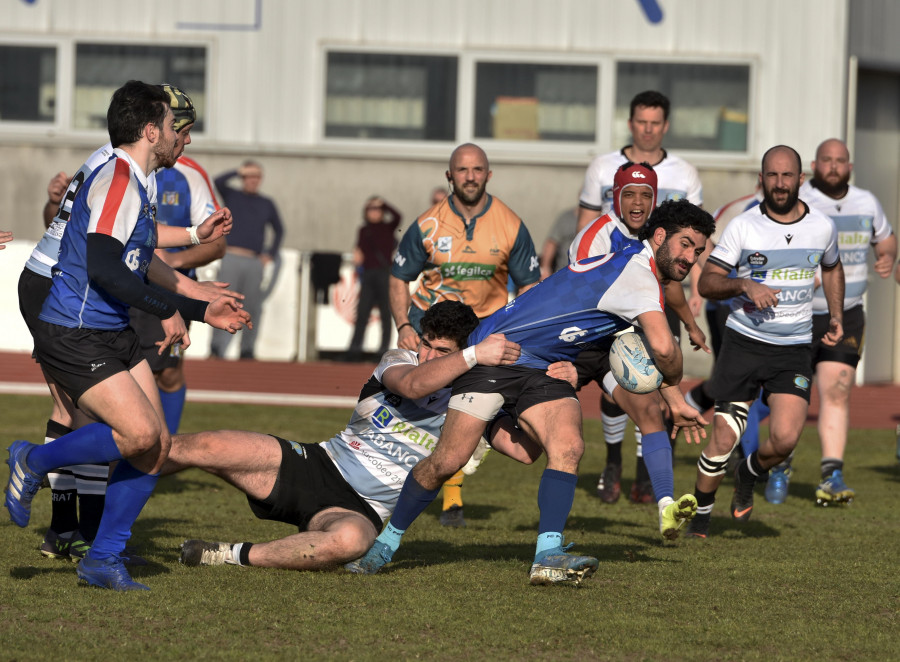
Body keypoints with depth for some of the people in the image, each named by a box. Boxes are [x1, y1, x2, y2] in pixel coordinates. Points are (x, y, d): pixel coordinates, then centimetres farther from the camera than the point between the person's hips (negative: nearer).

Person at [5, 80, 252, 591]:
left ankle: (105, 558, 9)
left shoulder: (136, 187, 18)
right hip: (74, 337, -10)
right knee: (140, 433, -21)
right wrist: (168, 309, -19)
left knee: (157, 444, 1)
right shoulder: (116, 180, -15)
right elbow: (102, 269, -26)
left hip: (115, 336, 10)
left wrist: (202, 311, 25)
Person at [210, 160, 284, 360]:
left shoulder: (267, 204, 16)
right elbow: (218, 182, -11)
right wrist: (239, 171, -14)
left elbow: (279, 230, 26)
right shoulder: (231, 196, 9)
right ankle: (217, 346, -12)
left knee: (253, 306, -1)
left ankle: (247, 349, 4)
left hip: (255, 262, 3)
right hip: (231, 258, -3)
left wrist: (271, 254, 14)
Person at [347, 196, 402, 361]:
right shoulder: (364, 231, 15)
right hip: (368, 272, 4)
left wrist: (383, 204, -15)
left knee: (385, 311, -3)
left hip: (384, 272, -4)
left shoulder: (387, 228, 3)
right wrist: (357, 257, -3)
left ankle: (384, 347, -1)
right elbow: (360, 250, 18)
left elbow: (397, 216, -16)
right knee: (362, 311, 1)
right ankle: (355, 347, 0)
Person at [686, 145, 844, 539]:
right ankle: (702, 512, 17)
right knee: (723, 439, -5)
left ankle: (750, 475, 18)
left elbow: (832, 268, 25)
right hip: (743, 342, -1)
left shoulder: (822, 227, 3)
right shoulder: (742, 227, -6)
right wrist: (745, 285, -22)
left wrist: (836, 316, 14)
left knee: (785, 438, -15)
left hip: (794, 348, 1)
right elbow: (707, 282, -5)